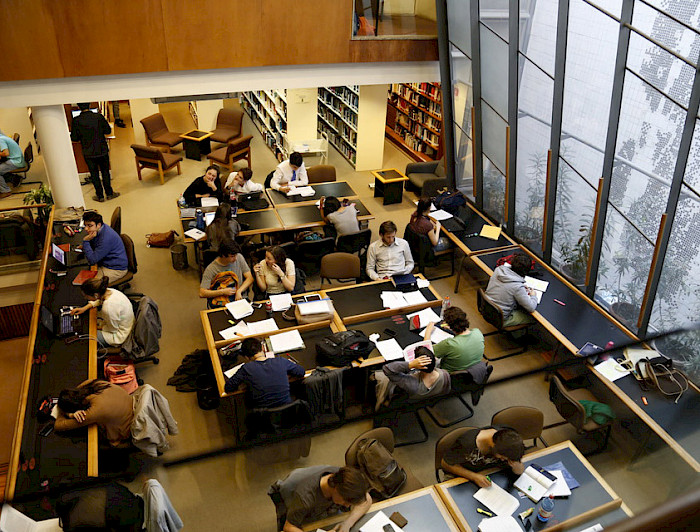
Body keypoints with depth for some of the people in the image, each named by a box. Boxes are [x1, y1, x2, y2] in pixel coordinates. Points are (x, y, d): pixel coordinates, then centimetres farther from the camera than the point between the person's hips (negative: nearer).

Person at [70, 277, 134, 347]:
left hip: (118, 336, -8)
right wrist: (85, 308, 0)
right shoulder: (107, 291, -16)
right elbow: (99, 300, 12)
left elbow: (113, 329, -21)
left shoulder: (109, 307, -39)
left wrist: (99, 327, -6)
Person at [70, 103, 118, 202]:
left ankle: (100, 196, 17)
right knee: (105, 172, 14)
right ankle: (109, 193, 20)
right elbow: (108, 130, 0)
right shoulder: (99, 116, -10)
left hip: (88, 153, -1)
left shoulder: (76, 120, -12)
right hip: (102, 150, 1)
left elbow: (74, 138, -7)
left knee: (94, 174, 11)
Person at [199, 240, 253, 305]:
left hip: (239, 299, 2)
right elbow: (202, 293, -7)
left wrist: (239, 291, -11)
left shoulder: (239, 258, 3)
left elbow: (250, 278, 5)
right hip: (221, 304, -2)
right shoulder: (210, 269, -6)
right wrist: (223, 292, -13)